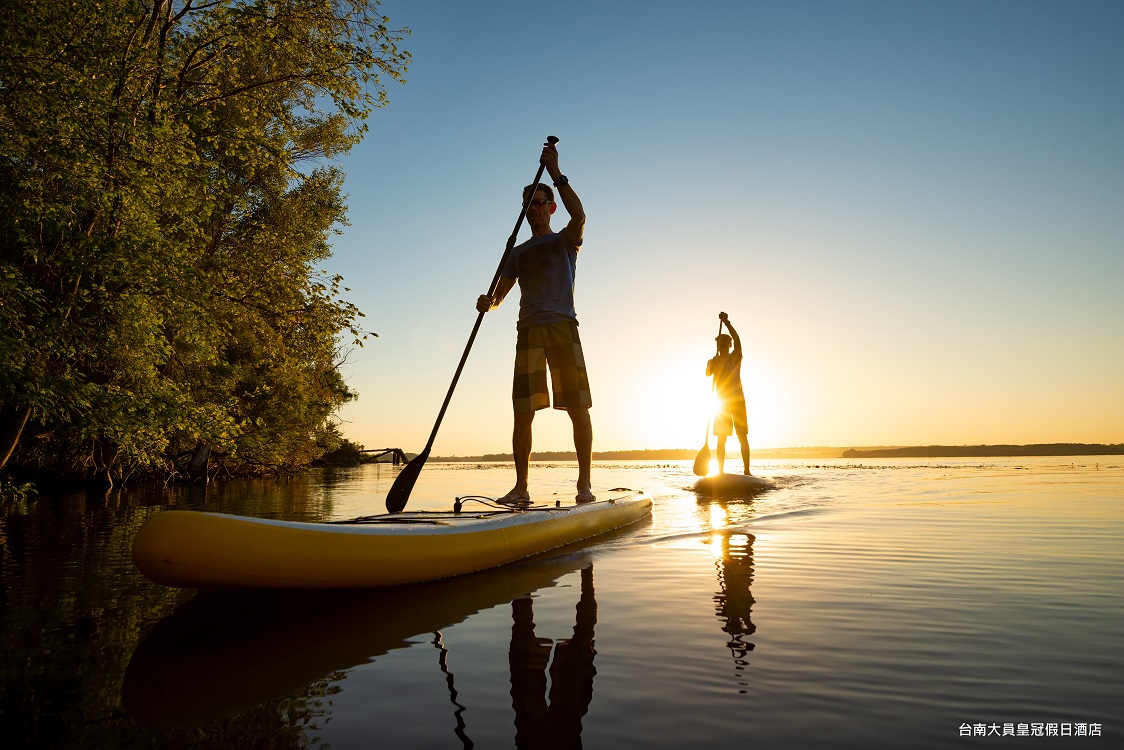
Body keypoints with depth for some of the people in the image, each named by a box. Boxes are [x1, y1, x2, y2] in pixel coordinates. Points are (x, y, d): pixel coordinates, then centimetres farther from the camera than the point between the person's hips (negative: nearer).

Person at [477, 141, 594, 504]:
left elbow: (579, 215, -13)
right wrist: (487, 302, -10)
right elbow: (500, 294, 13)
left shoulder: (565, 242, 11)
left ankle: (584, 484, 0)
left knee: (578, 408, -6)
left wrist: (556, 174, -12)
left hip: (563, 327, -3)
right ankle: (521, 488, 3)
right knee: (523, 413, -2)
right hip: (528, 331, 3)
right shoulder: (517, 253, 21)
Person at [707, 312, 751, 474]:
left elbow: (737, 340, -15)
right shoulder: (713, 362, 8)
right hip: (722, 403, 2)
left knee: (743, 437, -4)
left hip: (737, 400, -2)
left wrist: (727, 322, -25)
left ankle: (746, 470, -3)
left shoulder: (736, 357, 2)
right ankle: (721, 472, 4)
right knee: (721, 439, 2)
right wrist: (711, 365, -33)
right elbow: (708, 374, -11)